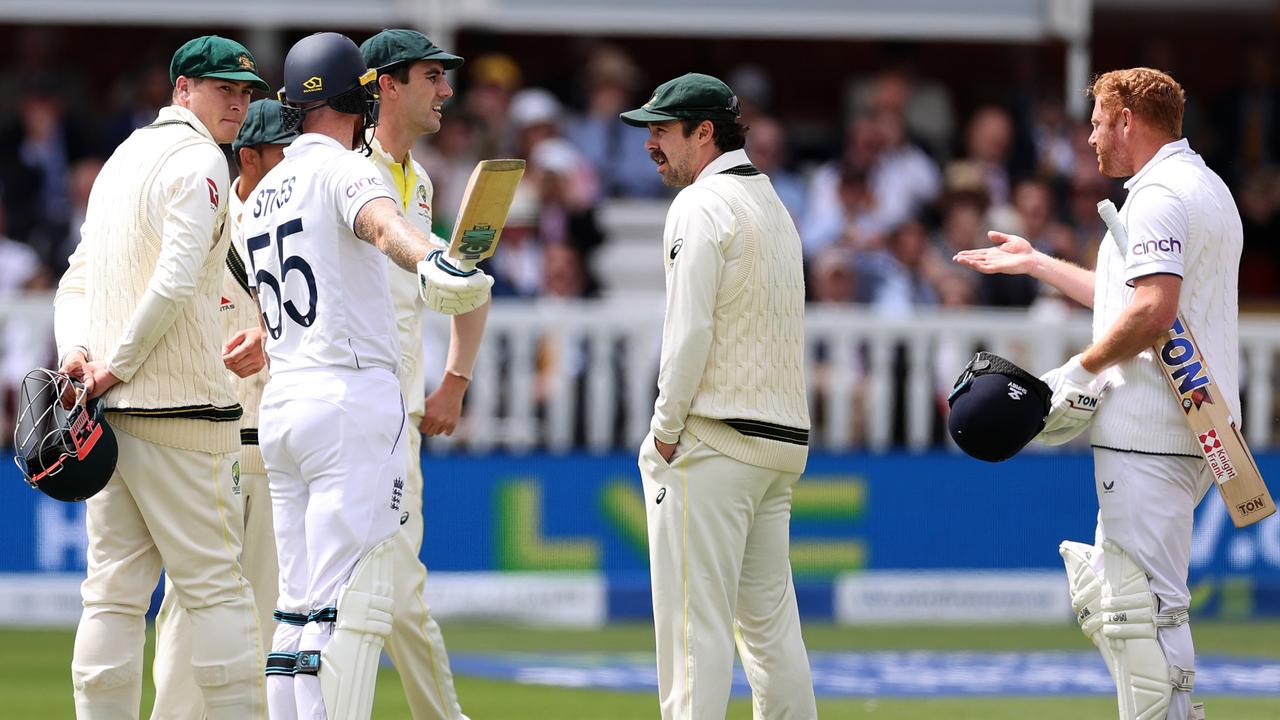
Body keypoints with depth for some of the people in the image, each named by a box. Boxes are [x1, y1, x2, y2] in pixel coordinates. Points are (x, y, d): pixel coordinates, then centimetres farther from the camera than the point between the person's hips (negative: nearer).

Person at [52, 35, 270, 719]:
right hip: (179, 407, -8)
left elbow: (76, 280, 18)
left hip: (109, 406, 8)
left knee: (114, 592, 6)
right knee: (215, 585, -5)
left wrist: (76, 352, 2)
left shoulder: (124, 157, 20)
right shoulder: (199, 161, -8)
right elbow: (174, 283, -19)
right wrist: (117, 364, -12)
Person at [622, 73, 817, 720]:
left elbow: (690, 332, -17)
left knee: (694, 620, -9)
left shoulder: (701, 205, -10)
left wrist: (665, 431, -10)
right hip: (783, 439, 9)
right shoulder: (774, 205, 19)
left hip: (711, 443, -9)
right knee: (770, 622, 11)